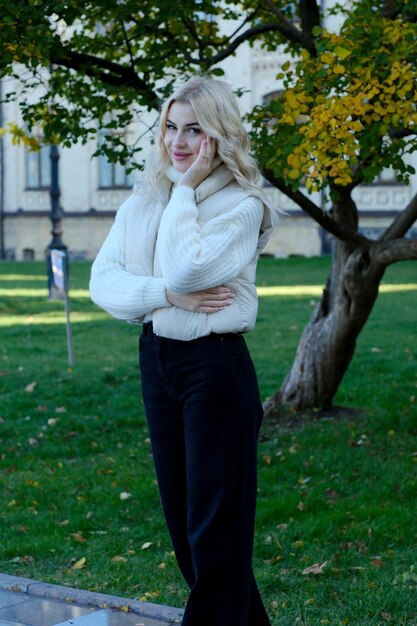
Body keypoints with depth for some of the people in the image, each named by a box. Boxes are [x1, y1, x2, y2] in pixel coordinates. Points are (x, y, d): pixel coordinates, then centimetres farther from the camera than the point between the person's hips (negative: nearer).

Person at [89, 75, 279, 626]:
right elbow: (103, 280, -3)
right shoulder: (144, 198, 6)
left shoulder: (241, 205, -11)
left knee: (216, 526, 0)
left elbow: (183, 270, -25)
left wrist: (186, 189, -17)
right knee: (180, 517, 16)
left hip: (217, 369, -7)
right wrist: (168, 295, -19)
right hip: (156, 362, 7)